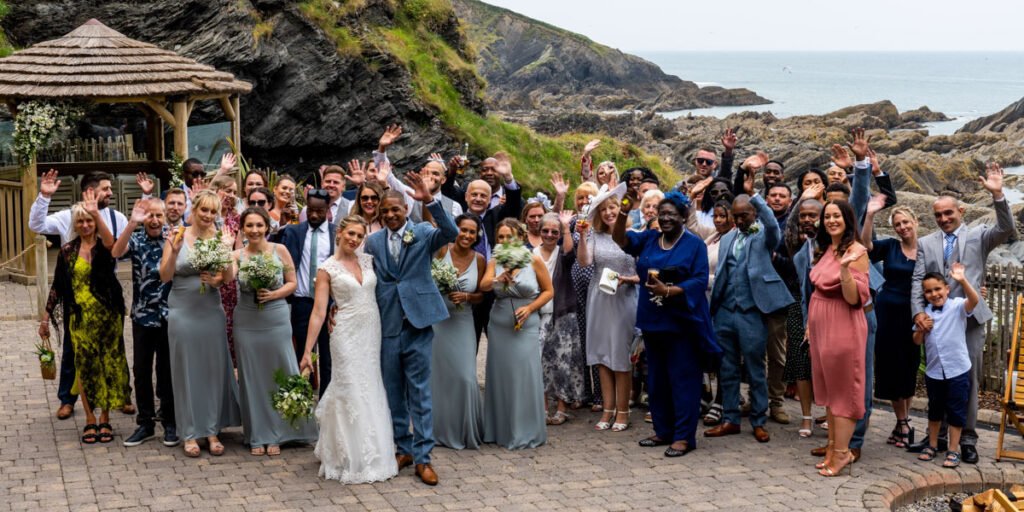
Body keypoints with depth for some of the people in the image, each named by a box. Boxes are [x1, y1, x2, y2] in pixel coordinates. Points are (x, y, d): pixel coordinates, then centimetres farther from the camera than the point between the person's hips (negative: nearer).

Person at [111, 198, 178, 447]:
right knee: (141, 371, 7)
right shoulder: (136, 239, -1)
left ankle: (169, 422, 18)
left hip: (169, 316, -1)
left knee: (167, 370, 7)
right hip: (142, 315, 1)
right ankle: (145, 423, 17)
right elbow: (116, 252, -21)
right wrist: (132, 223, -32)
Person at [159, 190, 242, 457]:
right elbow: (165, 276, -4)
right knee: (186, 370, 5)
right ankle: (190, 433, 14)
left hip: (212, 311, 2)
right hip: (183, 312, -1)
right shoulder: (178, 237, -3)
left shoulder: (221, 239, 0)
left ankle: (213, 430, 18)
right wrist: (174, 251, -19)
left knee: (213, 369, 7)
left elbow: (229, 278, -3)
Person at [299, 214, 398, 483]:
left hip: (372, 333, 5)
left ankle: (372, 456, 24)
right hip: (347, 335, -4)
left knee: (371, 392, 10)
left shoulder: (368, 260, 8)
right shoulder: (327, 268, -4)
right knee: (352, 394, -2)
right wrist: (307, 351, -10)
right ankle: (355, 461, 8)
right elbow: (319, 311, -7)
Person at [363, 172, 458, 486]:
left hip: (417, 323, -3)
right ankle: (403, 448, 24)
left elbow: (452, 233, -21)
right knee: (393, 392, 11)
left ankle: (422, 457, 4)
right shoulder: (373, 241, 5)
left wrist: (429, 201, -30)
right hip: (386, 325, 3)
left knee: (420, 393, 0)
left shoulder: (423, 233, -2)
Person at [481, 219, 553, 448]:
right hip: (499, 326, 3)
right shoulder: (495, 262, 2)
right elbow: (483, 285, -15)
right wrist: (499, 279, -36)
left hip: (526, 326, -3)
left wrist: (529, 308, -12)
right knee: (500, 375, 6)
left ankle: (526, 433, 5)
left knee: (525, 376, -5)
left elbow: (549, 291, 2)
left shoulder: (534, 261, -4)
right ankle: (500, 430, 18)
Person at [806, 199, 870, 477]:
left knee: (843, 389, -1)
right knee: (827, 388, 12)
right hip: (820, 325, 8)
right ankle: (833, 446, 20)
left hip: (843, 326, -8)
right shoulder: (825, 250, 11)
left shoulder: (857, 251, -12)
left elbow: (855, 298, -18)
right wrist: (810, 324, 16)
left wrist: (845, 269, -32)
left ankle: (842, 452, 5)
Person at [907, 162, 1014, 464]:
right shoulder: (925, 243, 11)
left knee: (969, 380, 1)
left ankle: (967, 439, 8)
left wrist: (997, 194, -23)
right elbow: (917, 281, 4)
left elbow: (1006, 229, -12)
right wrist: (918, 311, -11)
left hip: (970, 320, -2)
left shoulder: (978, 236, 6)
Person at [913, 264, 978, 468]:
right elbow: (917, 341, 10)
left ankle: (953, 451, 12)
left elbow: (974, 300, -30)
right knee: (934, 410, 19)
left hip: (958, 369, -5)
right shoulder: (925, 313, 5)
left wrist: (962, 281, -44)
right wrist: (921, 329, -11)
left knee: (956, 411, 3)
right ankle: (932, 445, 32)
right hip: (933, 371, 5)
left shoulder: (957, 306, -8)